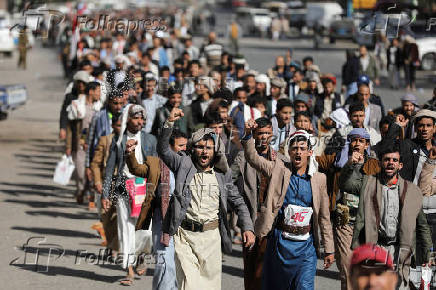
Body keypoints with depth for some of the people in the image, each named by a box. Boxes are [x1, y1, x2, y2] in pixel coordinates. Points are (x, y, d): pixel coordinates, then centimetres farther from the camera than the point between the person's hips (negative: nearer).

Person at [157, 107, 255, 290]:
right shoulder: (184, 164, 5)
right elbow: (163, 150, -7)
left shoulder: (222, 175, 9)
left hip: (211, 236, 2)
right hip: (185, 235, -2)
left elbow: (238, 203, 13)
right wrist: (169, 123, -21)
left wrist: (247, 228, 1)